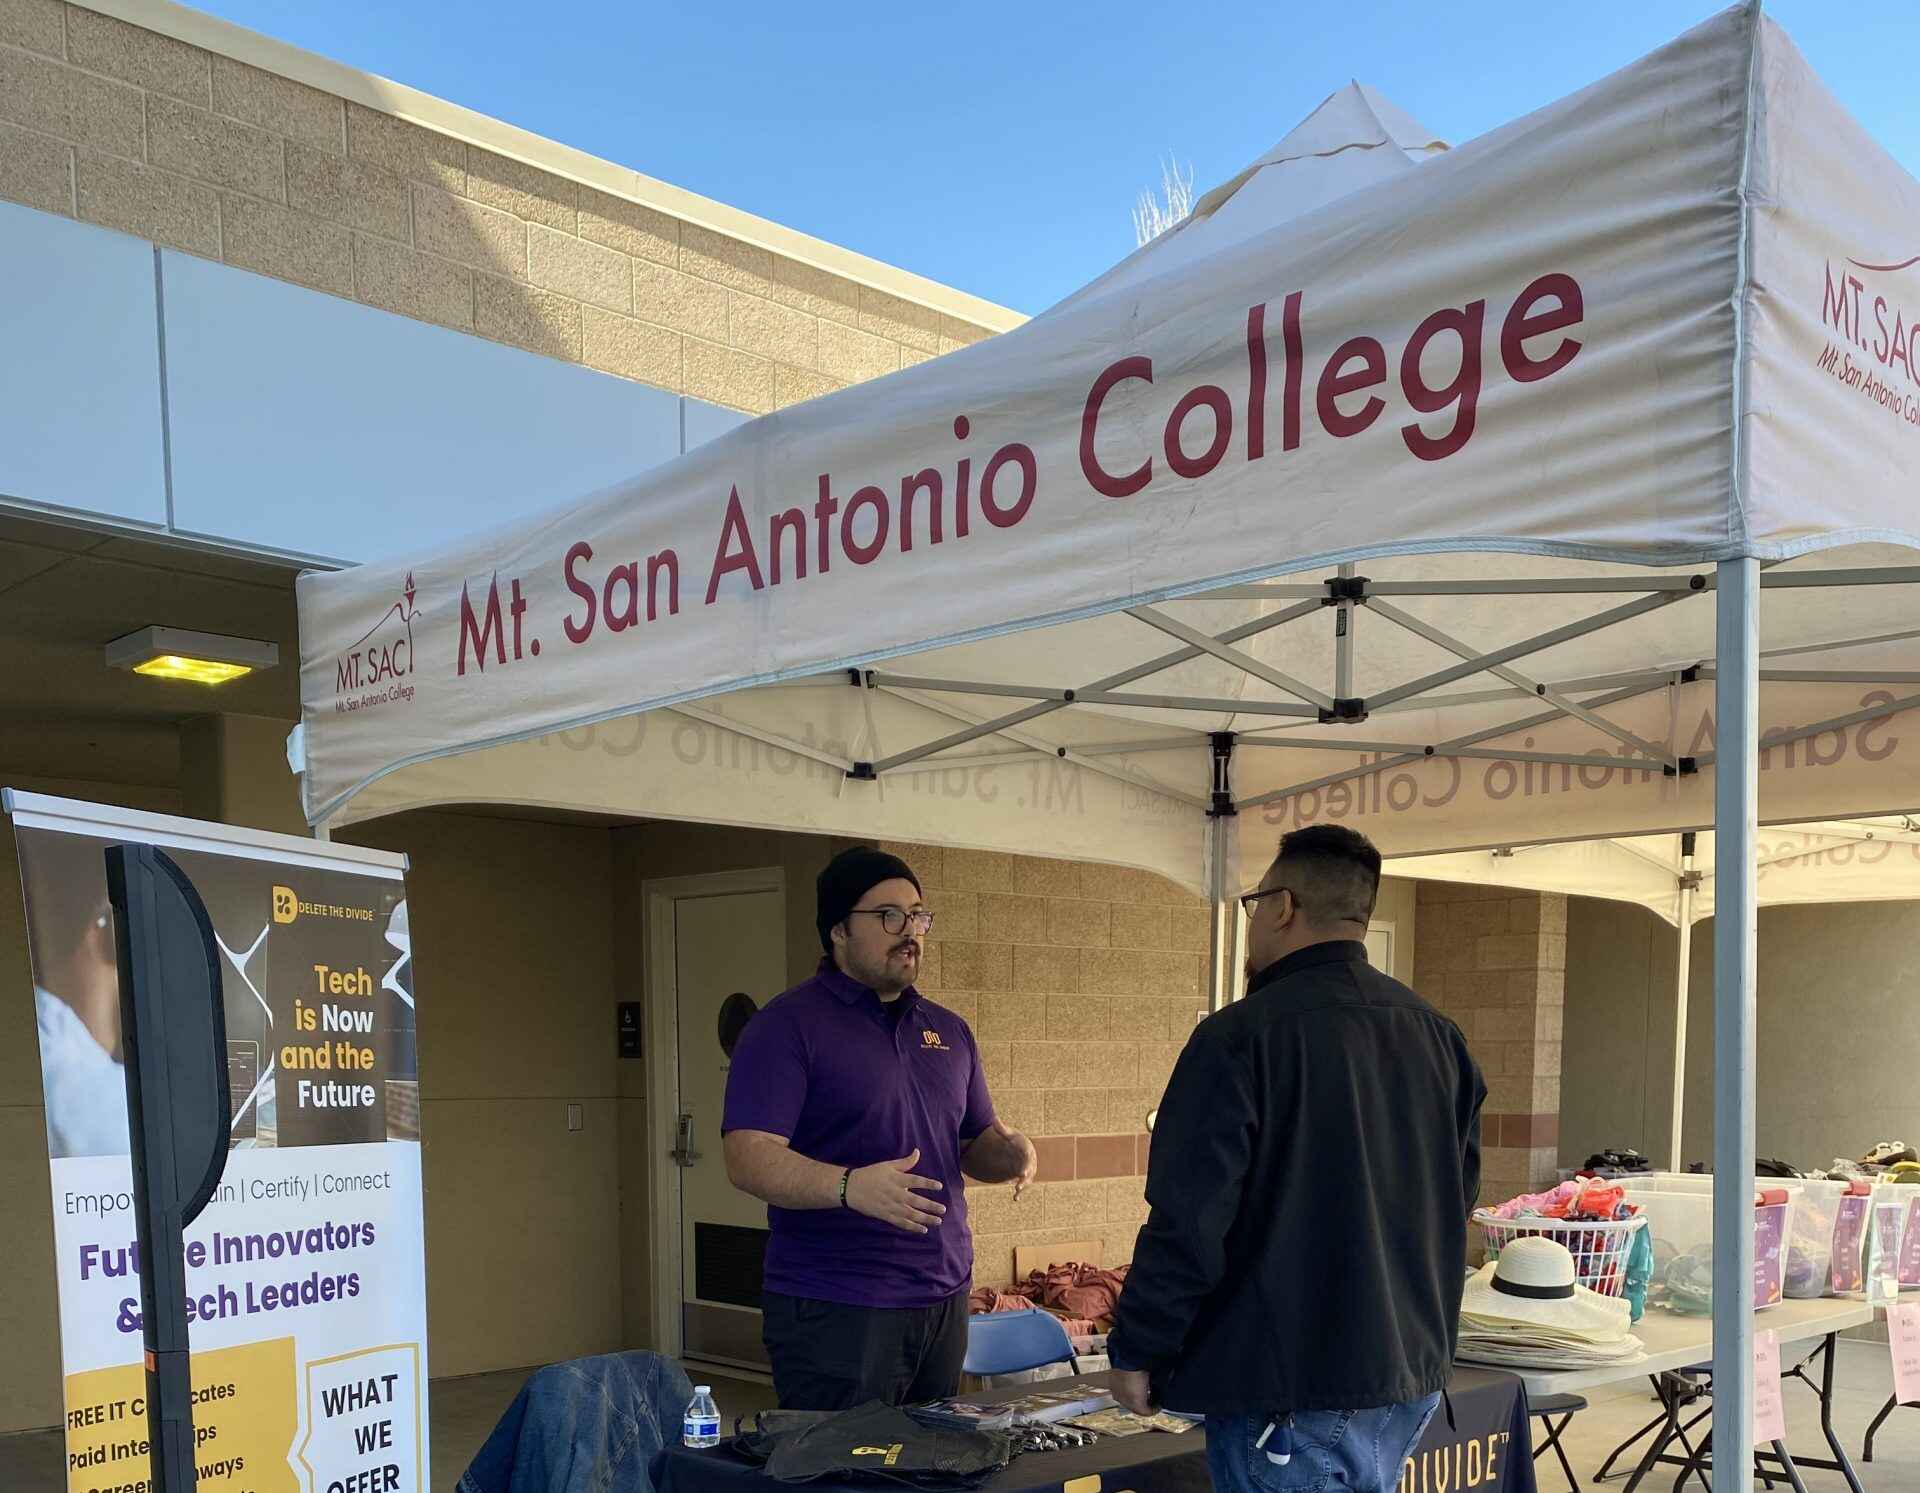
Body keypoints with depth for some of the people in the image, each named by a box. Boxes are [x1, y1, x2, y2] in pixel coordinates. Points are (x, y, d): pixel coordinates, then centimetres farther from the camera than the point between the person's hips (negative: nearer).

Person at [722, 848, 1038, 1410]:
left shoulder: (947, 1030, 14)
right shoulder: (788, 1026, -8)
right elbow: (748, 1158, -17)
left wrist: (1012, 1151, -2)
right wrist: (850, 1186, -33)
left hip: (945, 1297, 7)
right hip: (835, 1313, -6)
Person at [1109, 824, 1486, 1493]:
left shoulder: (1239, 1037, -17)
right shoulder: (1439, 1035, 5)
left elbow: (1187, 1223, -19)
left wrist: (1136, 1354, -7)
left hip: (1290, 1393, -7)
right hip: (1414, 1377, 7)